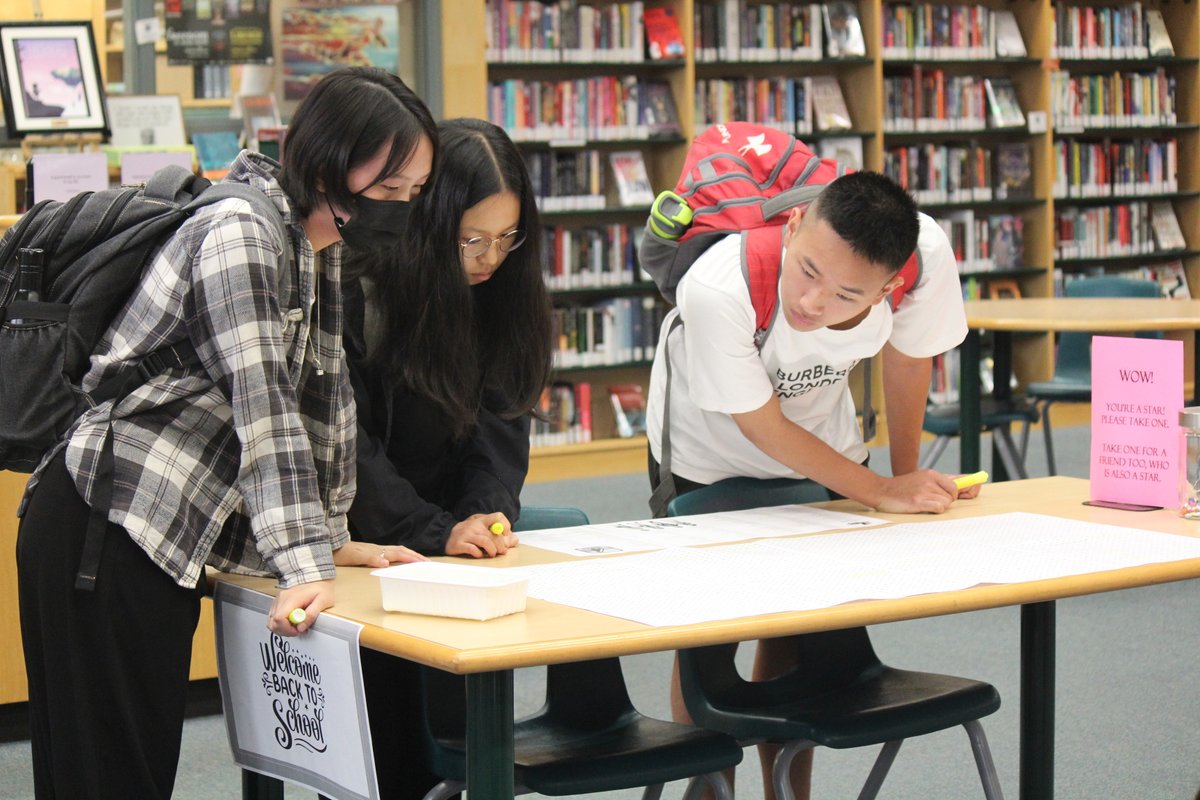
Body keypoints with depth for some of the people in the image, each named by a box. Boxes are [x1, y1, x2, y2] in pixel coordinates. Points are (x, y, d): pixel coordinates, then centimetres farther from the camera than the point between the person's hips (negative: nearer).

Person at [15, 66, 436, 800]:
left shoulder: (322, 249, 12)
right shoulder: (241, 235, -16)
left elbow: (324, 393, 17)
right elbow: (263, 407, -23)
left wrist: (332, 538, 17)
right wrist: (305, 565, -26)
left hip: (169, 536, 9)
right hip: (106, 525, -9)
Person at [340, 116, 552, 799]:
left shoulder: (502, 292, 1)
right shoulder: (355, 292, -17)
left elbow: (501, 419, -2)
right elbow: (347, 442, -19)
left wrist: (488, 511, -20)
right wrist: (437, 532, -26)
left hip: (453, 529, 5)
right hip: (360, 544, -5)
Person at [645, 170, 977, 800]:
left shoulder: (927, 255, -33)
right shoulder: (716, 291, -41)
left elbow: (907, 356, -9)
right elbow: (762, 426, -25)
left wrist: (909, 475, 3)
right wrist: (884, 493, -20)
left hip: (822, 444, 3)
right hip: (710, 454, -3)